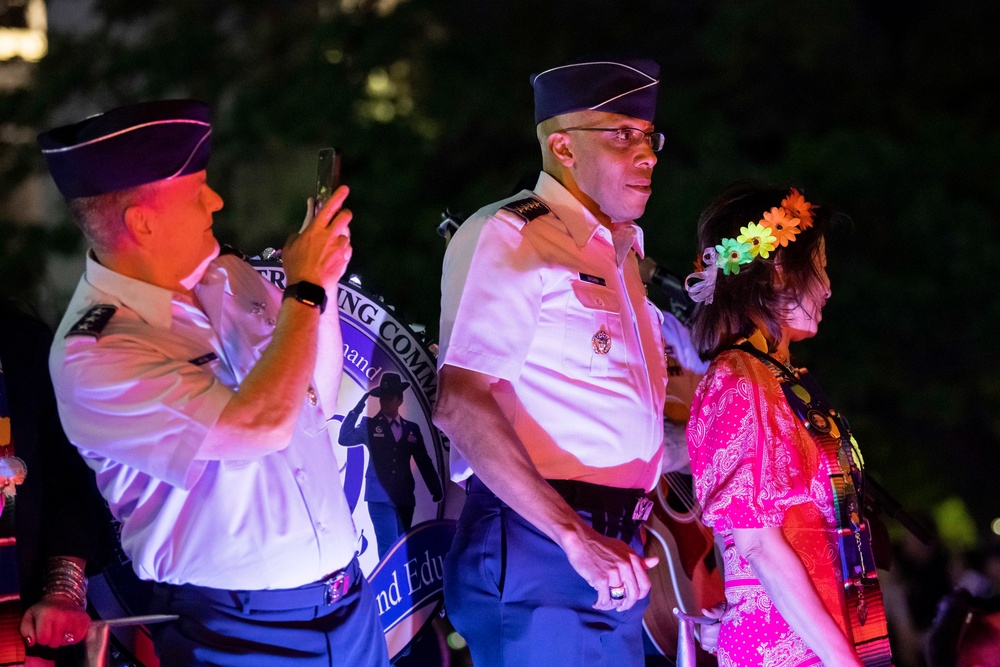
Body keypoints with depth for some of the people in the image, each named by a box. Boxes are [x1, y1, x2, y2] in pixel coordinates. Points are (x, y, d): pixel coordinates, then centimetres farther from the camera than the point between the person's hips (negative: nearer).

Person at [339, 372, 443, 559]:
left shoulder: (412, 429, 13)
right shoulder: (369, 425, 6)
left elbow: (424, 462, 14)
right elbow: (344, 438, -8)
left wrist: (436, 490, 7)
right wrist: (358, 408, -13)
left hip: (405, 498, 3)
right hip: (380, 496, -3)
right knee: (389, 546, -15)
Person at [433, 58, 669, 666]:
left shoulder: (622, 253, 20)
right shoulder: (507, 237, -7)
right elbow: (462, 405, -17)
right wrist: (577, 539, -22)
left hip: (612, 555, 8)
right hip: (536, 543, -8)